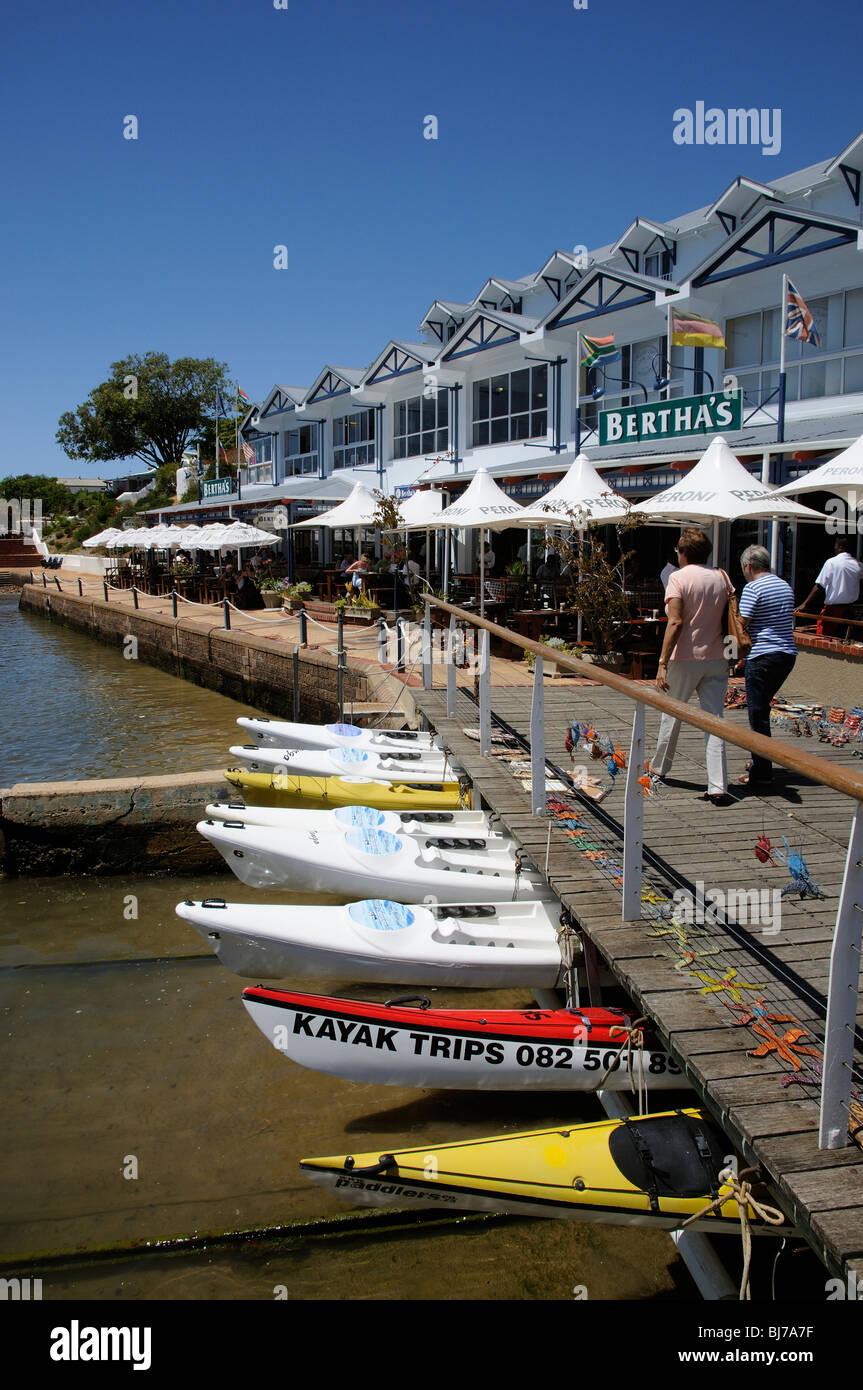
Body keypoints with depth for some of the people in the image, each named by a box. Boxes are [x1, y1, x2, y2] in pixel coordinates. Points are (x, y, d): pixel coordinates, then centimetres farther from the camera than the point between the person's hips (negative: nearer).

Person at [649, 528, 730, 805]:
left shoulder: (679, 578, -9)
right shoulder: (721, 577, 7)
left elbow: (675, 623, -18)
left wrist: (663, 663, -20)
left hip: (686, 658, -4)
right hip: (717, 658, 4)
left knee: (672, 713, 16)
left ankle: (660, 767, 35)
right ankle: (718, 787, -5)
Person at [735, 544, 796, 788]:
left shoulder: (752, 588, -10)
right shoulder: (786, 586, 14)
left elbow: (742, 625, -15)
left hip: (762, 658, -8)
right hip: (788, 654, 8)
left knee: (758, 714, -2)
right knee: (761, 707, 20)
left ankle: (761, 773, 0)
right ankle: (760, 761, 26)